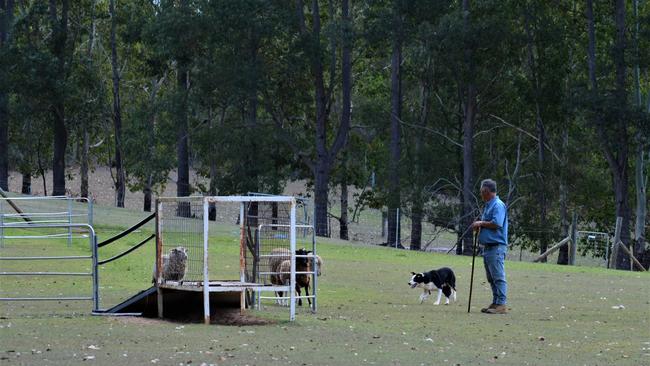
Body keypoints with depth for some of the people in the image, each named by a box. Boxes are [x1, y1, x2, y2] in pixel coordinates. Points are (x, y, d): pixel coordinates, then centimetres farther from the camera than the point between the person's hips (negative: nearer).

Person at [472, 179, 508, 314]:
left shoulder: (498, 205, -12)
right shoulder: (488, 205, 20)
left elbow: (496, 223, -22)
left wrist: (481, 223, -10)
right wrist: (478, 226, 8)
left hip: (496, 247, -11)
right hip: (487, 246, 11)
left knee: (498, 277, -10)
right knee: (491, 278, 12)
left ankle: (501, 305, -11)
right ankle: (495, 303, 17)